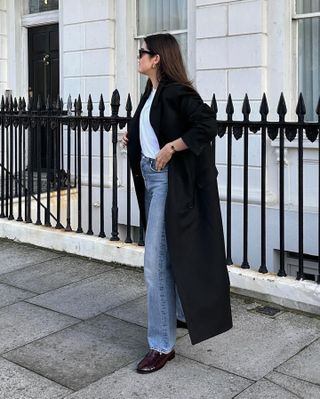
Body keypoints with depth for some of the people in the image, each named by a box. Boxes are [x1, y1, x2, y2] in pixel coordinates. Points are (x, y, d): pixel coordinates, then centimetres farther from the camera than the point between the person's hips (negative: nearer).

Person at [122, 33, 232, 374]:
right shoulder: (151, 92, 12)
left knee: (156, 261, -8)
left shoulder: (175, 92, -15)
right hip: (150, 177, 10)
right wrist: (133, 138, 13)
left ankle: (162, 345, 2)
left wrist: (170, 148, -23)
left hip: (170, 180, -10)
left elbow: (208, 124, -26)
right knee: (168, 254, 19)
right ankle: (185, 313, 39)